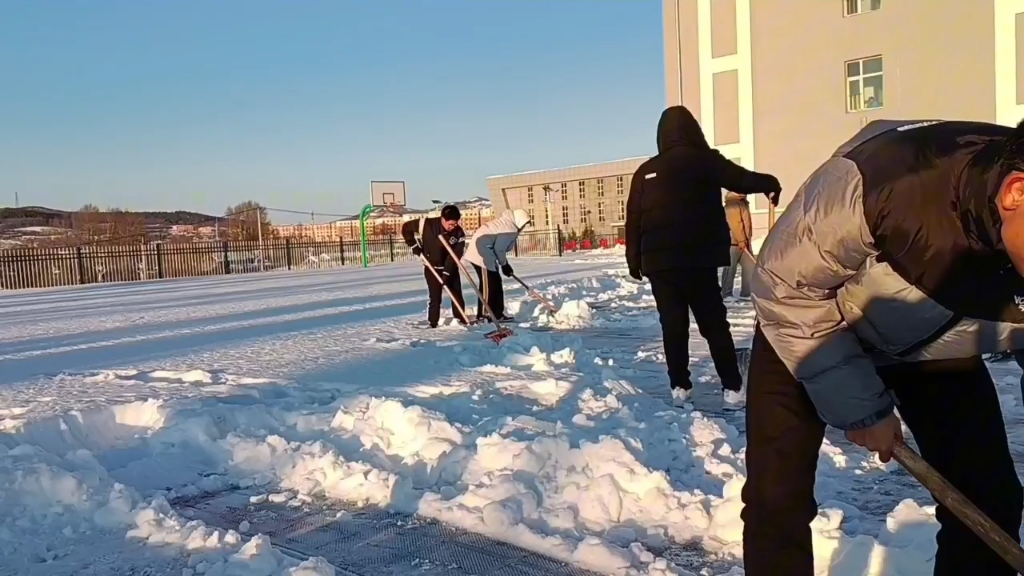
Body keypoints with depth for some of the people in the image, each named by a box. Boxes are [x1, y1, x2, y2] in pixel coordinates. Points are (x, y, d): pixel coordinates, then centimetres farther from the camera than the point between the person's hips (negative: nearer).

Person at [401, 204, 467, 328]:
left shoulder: (458, 233, -16)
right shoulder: (427, 224, -21)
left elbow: (455, 255, -18)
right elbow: (406, 228, -7)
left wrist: (447, 273, -24)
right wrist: (415, 245, -11)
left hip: (451, 269, 2)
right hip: (432, 268, -2)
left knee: (457, 295, 6)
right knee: (435, 298, -4)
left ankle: (461, 319, 20)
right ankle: (432, 324, 5)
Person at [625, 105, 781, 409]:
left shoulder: (645, 171, 8)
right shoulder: (703, 160, -4)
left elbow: (633, 219, 9)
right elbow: (741, 179, -7)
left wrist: (634, 260, 15)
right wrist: (769, 183, 13)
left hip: (658, 262, 3)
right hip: (698, 260, -3)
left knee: (673, 326, 9)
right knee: (714, 324, 4)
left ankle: (679, 387, 10)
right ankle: (733, 388, 4)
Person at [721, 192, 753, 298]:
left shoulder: (744, 202, 16)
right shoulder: (732, 201, -13)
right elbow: (733, 223, -19)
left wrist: (747, 239, 12)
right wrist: (740, 241, -19)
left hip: (744, 242, 9)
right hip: (733, 242, -9)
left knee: (748, 267, 6)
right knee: (730, 268, -2)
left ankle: (747, 293, 11)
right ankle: (727, 294, 5)